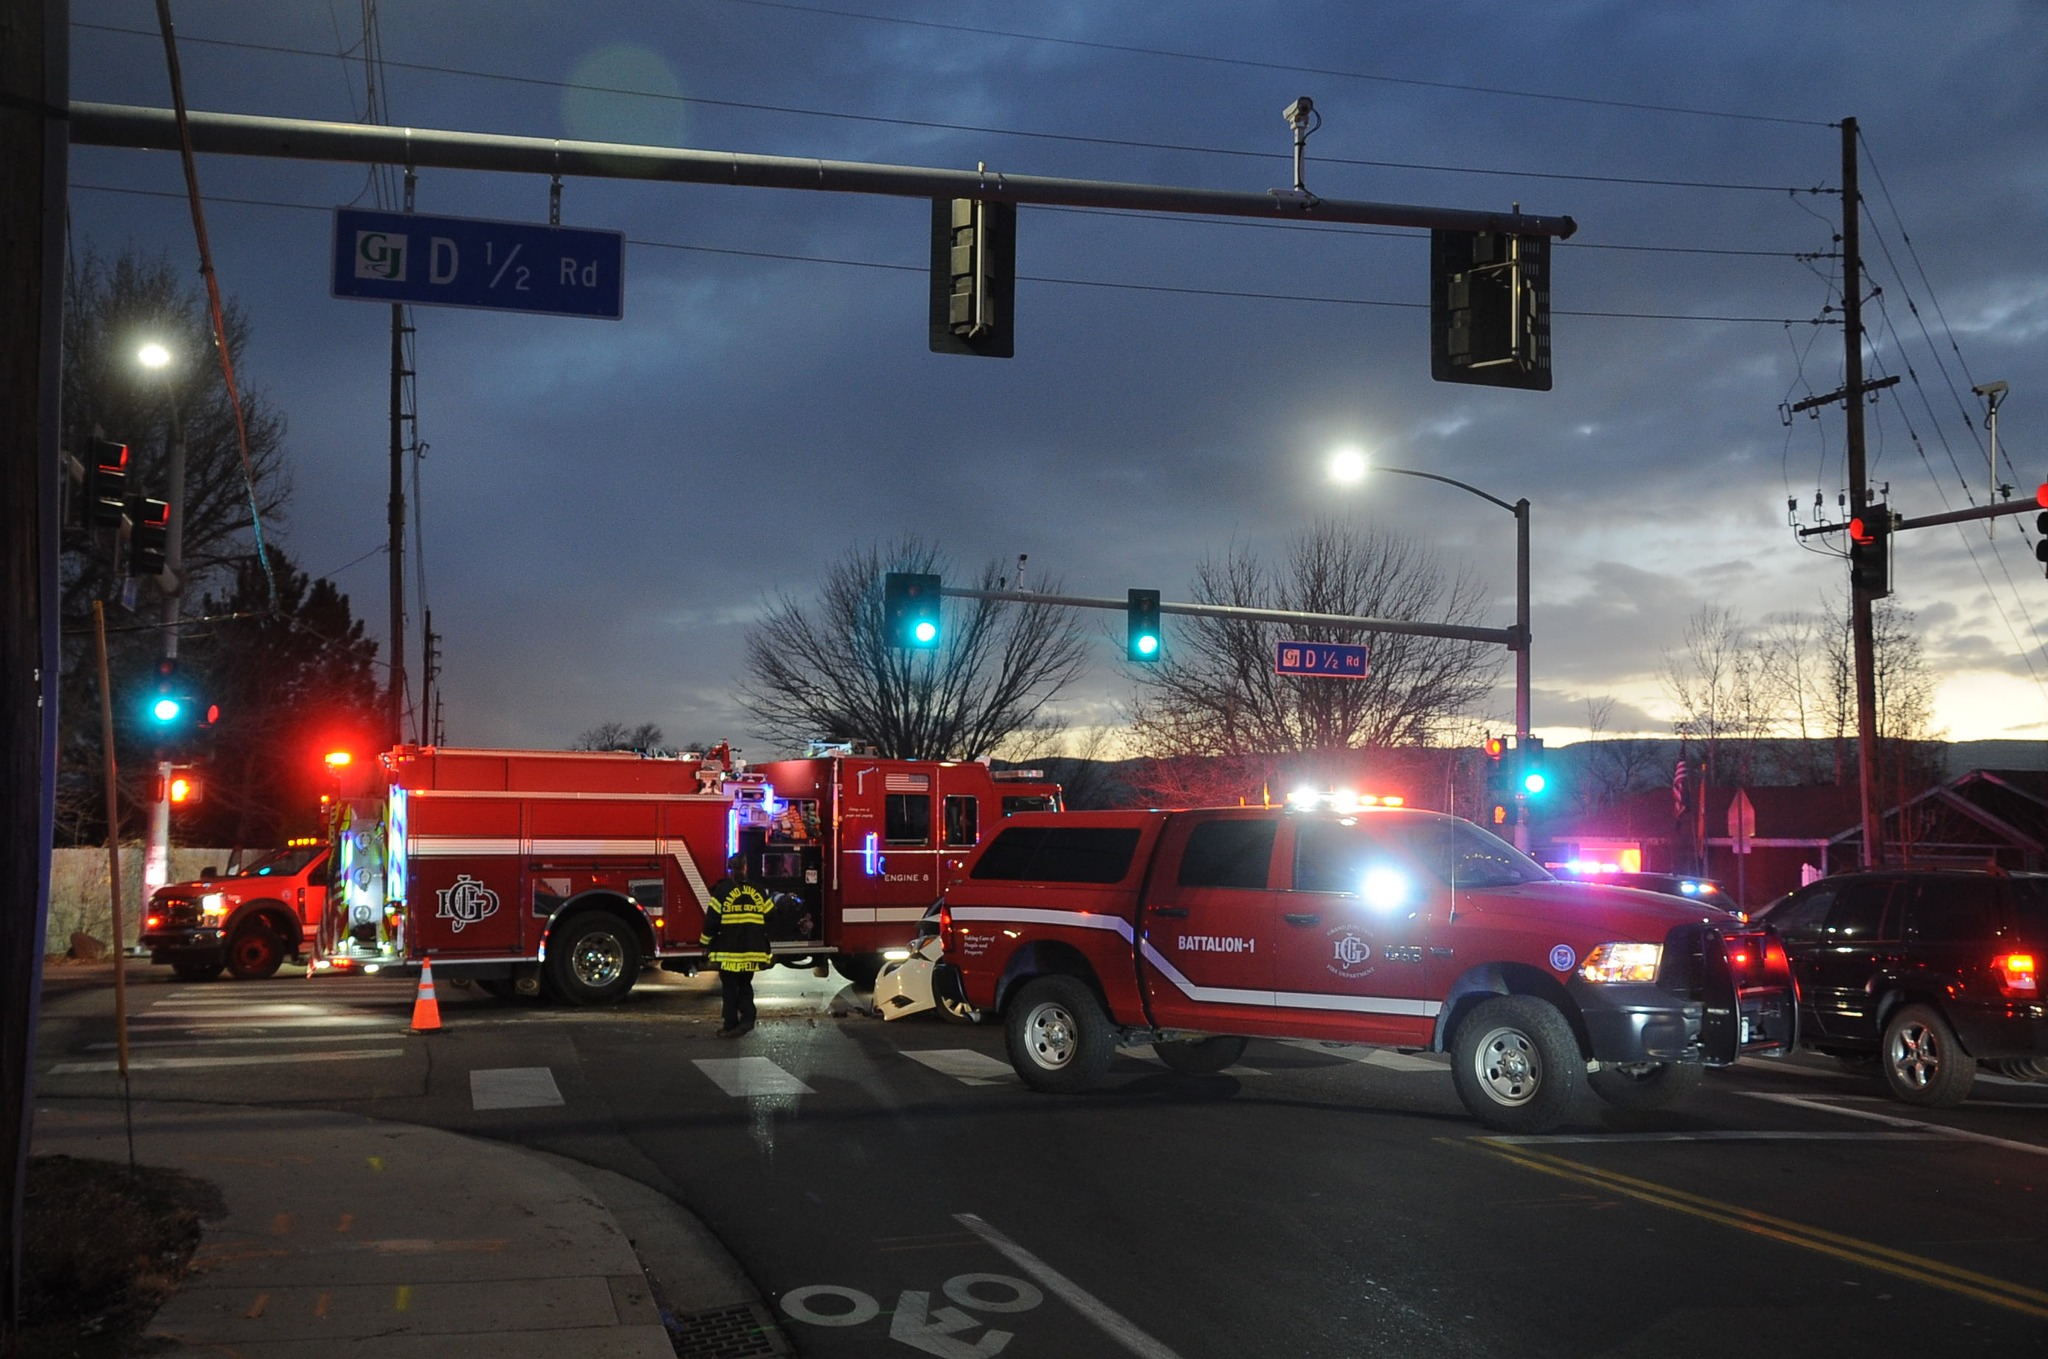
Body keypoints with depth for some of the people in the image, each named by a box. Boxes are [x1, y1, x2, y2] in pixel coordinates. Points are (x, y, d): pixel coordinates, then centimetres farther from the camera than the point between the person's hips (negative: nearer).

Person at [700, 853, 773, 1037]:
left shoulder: (722, 891, -6)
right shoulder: (757, 892, 5)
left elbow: (711, 920, -6)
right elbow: (771, 917, 10)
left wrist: (706, 943, 5)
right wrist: (763, 945, 23)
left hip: (729, 951, -3)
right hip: (753, 951, 3)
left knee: (729, 988, 6)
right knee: (745, 985, 18)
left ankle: (731, 1026, 7)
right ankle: (748, 1017, 1)